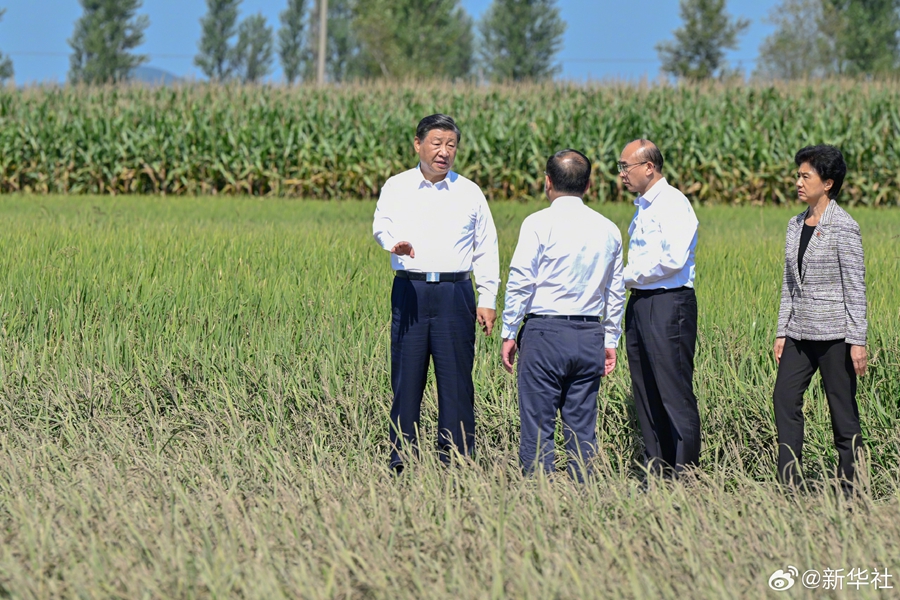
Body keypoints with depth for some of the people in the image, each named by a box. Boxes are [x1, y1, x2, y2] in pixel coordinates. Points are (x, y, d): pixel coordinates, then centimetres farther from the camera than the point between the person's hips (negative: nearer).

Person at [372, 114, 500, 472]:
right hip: (410, 290, 0)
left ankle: (456, 464, 3)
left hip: (455, 291, 0)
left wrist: (487, 298, 6)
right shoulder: (396, 188, 9)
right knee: (406, 376, 0)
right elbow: (382, 224, -9)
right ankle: (400, 463, 6)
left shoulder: (469, 193, 12)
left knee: (456, 379, -2)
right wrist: (394, 242, -33)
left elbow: (486, 249, 14)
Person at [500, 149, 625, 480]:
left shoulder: (539, 224, -6)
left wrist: (509, 333, 0)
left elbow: (520, 282, -7)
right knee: (582, 428, 8)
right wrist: (610, 341, 20)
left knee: (538, 427, -2)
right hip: (590, 336, 5)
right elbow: (616, 292, 13)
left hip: (545, 332, -5)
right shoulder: (608, 230, 10)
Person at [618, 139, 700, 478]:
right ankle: (655, 472, 14)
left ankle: (684, 476, -7)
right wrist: (627, 277, 7)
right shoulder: (643, 208, 18)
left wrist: (628, 275, -12)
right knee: (646, 397, 10)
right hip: (640, 304, 10)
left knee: (675, 395, -8)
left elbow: (673, 259, -21)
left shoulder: (673, 204, -10)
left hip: (668, 306, -10)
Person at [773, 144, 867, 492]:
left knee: (843, 409, 0)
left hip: (834, 332, -7)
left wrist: (857, 342, -13)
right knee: (785, 398, -2)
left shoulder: (843, 228, -9)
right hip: (800, 331, 7)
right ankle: (790, 485, 2)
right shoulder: (796, 226, 11)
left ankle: (849, 488, 8)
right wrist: (782, 332, 10)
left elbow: (855, 287, -10)